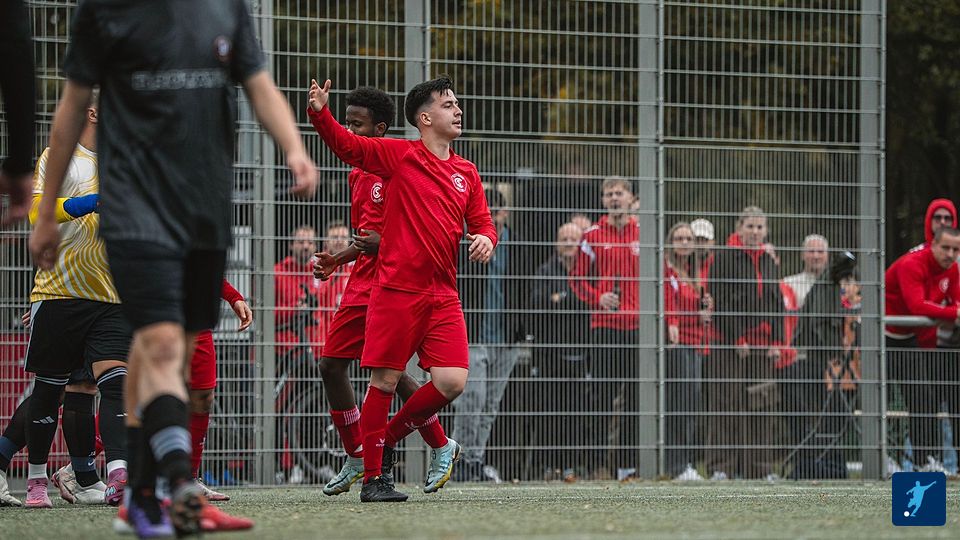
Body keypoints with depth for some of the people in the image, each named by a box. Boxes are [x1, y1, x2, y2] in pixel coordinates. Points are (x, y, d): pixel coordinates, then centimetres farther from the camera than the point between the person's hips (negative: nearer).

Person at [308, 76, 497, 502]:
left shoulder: (467, 174, 15)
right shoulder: (400, 155, 1)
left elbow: (482, 223, 20)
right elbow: (346, 145, -3)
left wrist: (486, 239, -3)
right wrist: (320, 113, -21)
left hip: (443, 297, 5)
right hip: (397, 289, -5)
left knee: (451, 382, -6)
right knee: (385, 379, -4)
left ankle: (387, 435, 18)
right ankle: (371, 478, 5)